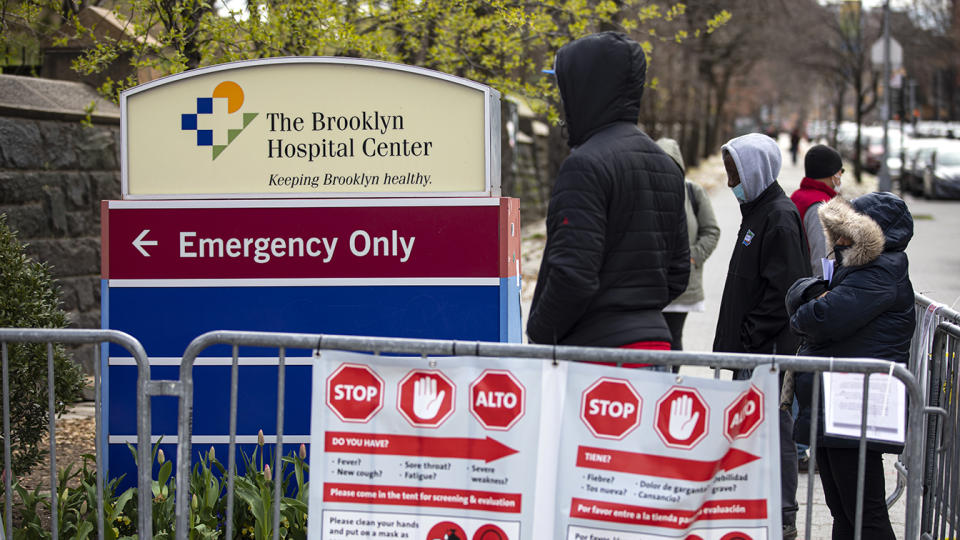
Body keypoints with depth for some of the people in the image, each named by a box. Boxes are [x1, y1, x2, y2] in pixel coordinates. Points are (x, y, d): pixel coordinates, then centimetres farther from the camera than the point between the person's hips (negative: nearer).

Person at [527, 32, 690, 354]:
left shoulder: (586, 164, -14)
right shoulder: (666, 165, 15)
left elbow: (574, 274, -21)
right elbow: (677, 273, 19)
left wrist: (539, 336, -9)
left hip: (598, 344, -9)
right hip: (655, 336, 9)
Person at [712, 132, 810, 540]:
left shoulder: (780, 217, -15)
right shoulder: (756, 211, 16)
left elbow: (784, 290, -20)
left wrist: (750, 337, -18)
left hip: (771, 349, -10)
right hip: (752, 351, 10)